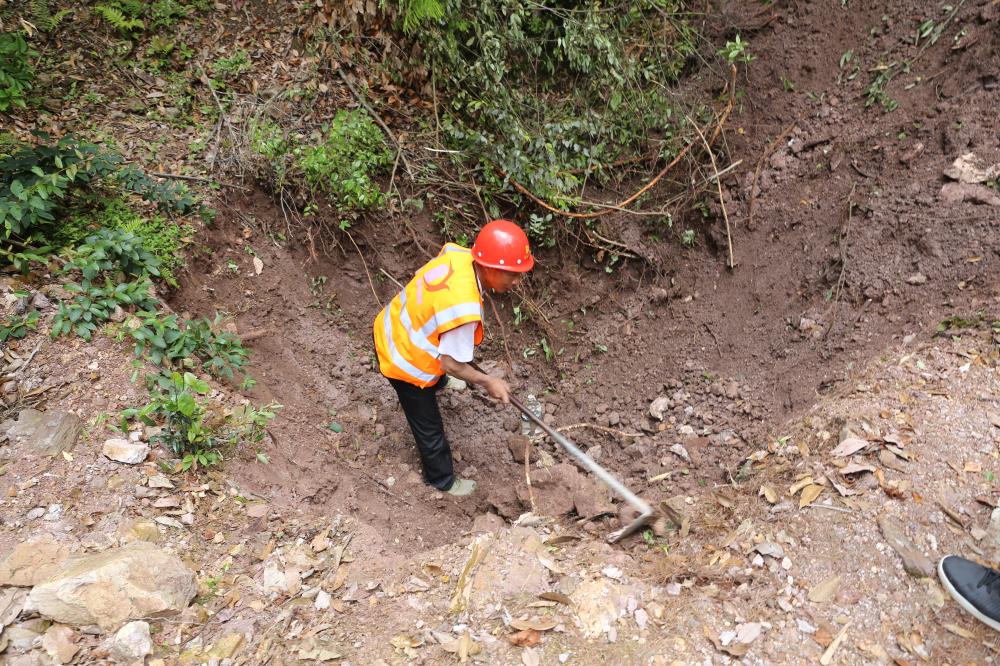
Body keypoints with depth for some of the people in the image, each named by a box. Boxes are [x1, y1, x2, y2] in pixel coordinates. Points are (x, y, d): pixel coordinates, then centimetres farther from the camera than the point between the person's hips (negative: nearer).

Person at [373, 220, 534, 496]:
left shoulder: (457, 253, -18)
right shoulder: (465, 310, -40)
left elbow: (421, 276, 4)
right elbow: (451, 364, -27)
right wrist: (488, 382, -12)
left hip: (390, 328, 8)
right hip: (405, 362, -8)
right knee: (429, 427, 17)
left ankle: (436, 385, 78)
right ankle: (443, 480, 43)